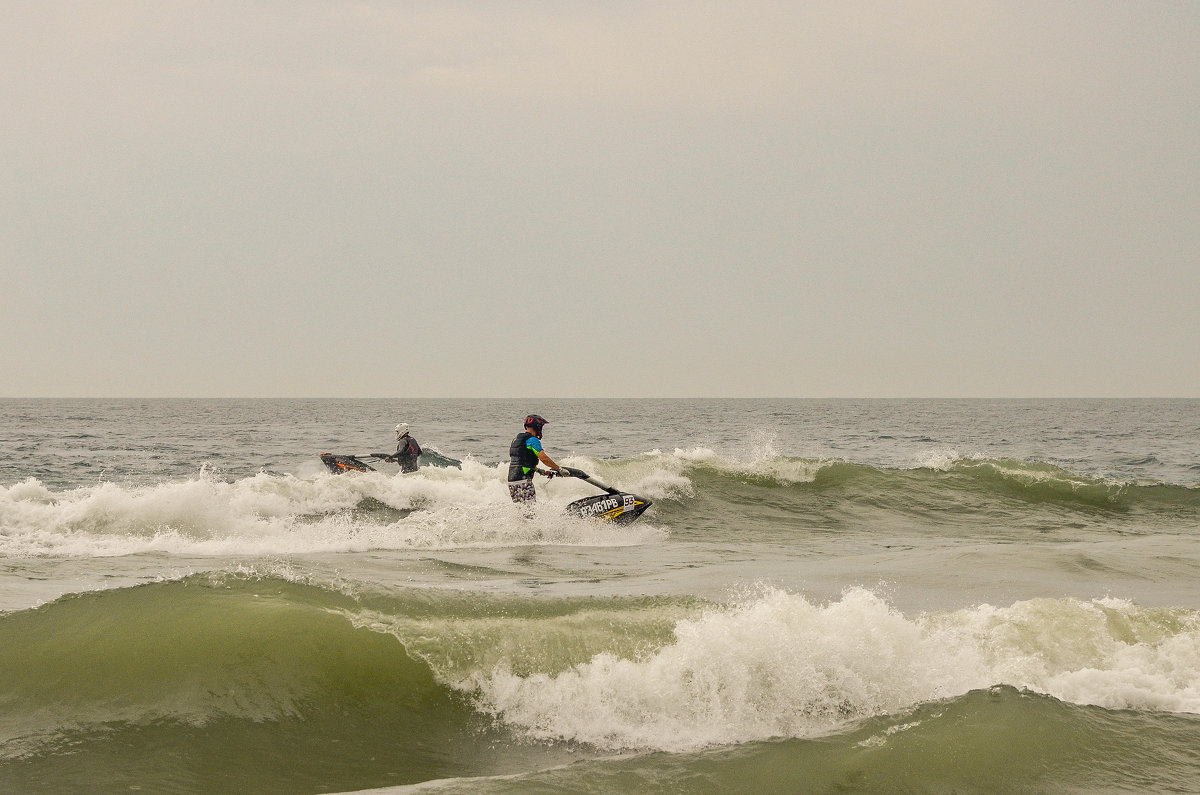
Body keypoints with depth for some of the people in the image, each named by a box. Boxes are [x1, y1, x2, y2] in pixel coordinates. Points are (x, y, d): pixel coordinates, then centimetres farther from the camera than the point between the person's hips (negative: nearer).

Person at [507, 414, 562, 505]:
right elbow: (543, 458, -17)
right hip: (523, 480, -9)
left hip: (511, 480, 9)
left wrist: (540, 470, 28)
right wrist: (558, 469, -8)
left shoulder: (516, 440, 20)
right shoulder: (532, 440, -9)